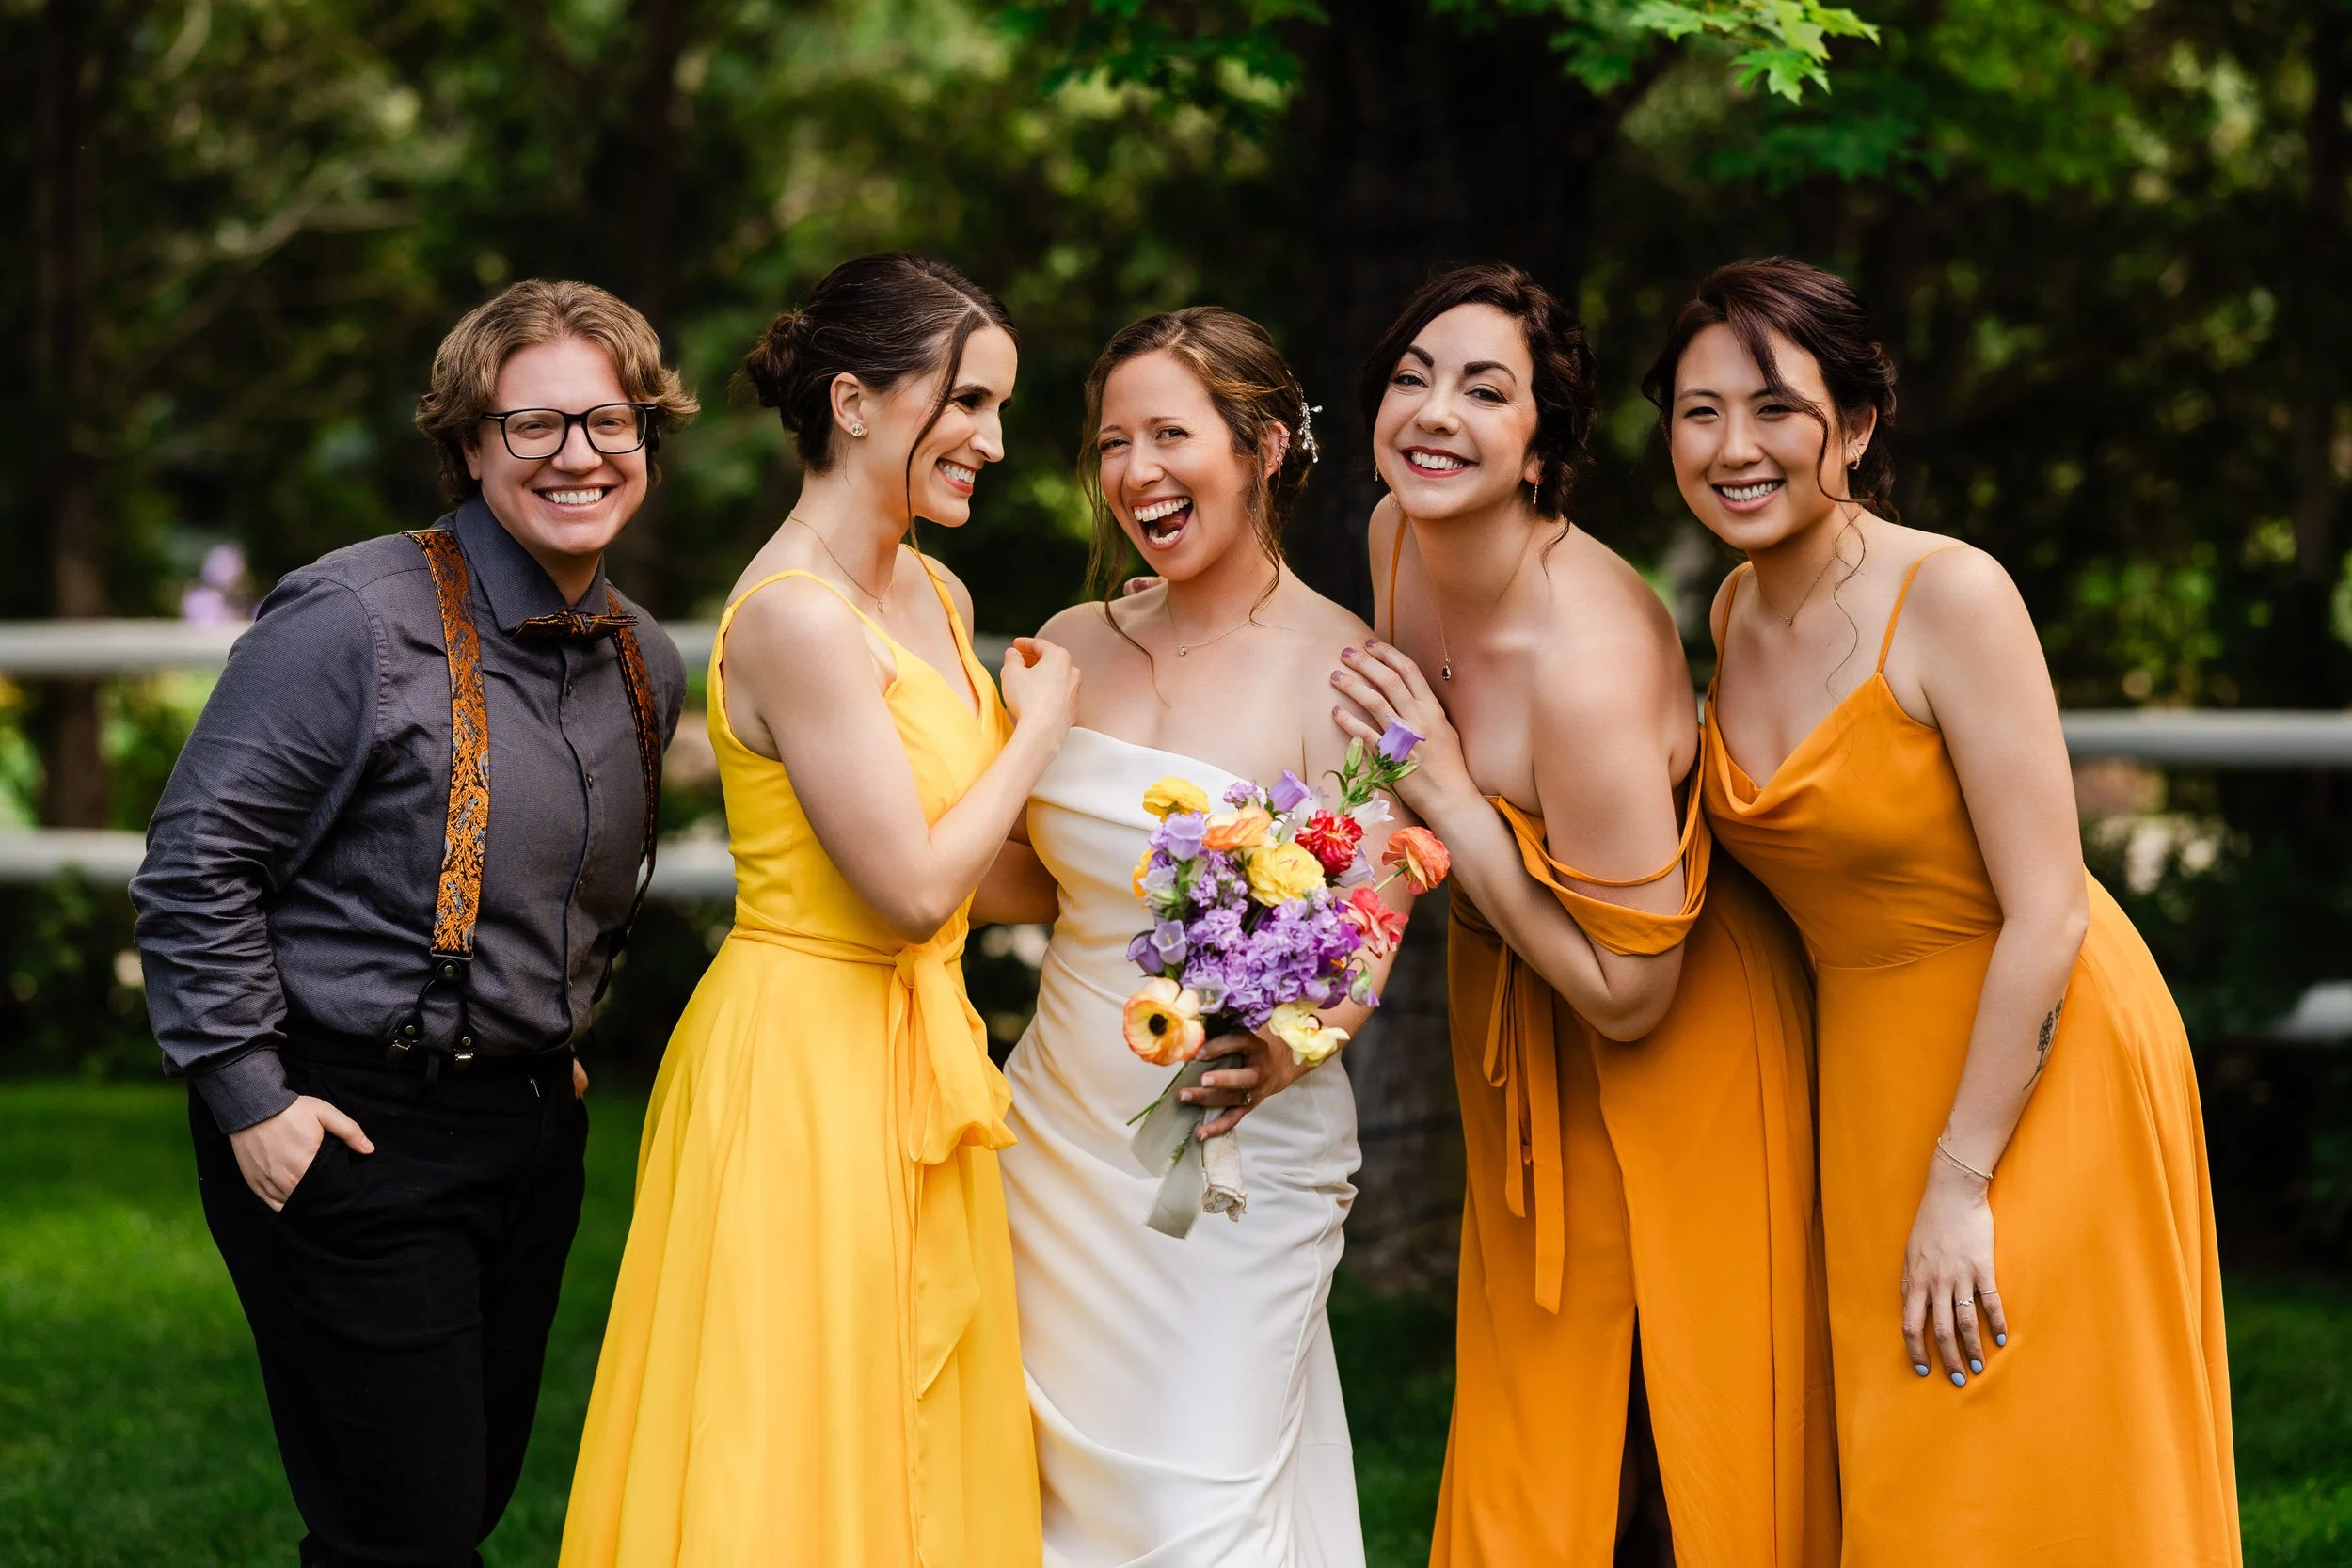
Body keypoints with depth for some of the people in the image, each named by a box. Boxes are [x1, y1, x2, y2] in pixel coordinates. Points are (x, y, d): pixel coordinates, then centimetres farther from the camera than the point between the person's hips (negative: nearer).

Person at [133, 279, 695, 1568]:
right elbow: (196, 862, -14)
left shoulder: (647, 663, 8)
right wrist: (248, 1095, -15)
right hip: (353, 1126, -7)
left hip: (534, 1126, 7)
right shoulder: (358, 622, -15)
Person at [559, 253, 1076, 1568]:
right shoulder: (798, 617, -18)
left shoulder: (940, 599, 9)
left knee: (924, 1456, 14)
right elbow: (913, 889, -19)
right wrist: (1039, 730, -7)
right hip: (804, 1062, -9)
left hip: (913, 1059, 9)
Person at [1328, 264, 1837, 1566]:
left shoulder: (1589, 659, -34)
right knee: (1526, 1440, 17)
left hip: (1673, 1057, -7)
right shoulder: (1400, 537, -9)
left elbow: (1626, 992, -26)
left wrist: (1446, 796, -27)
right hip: (1517, 1049, 8)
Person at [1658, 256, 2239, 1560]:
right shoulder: (1736, 609, 2)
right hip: (1870, 1063, 7)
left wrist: (1960, 1184, -20)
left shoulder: (1949, 596, -20)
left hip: (2038, 1067, -7)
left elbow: (2046, 915, -21)